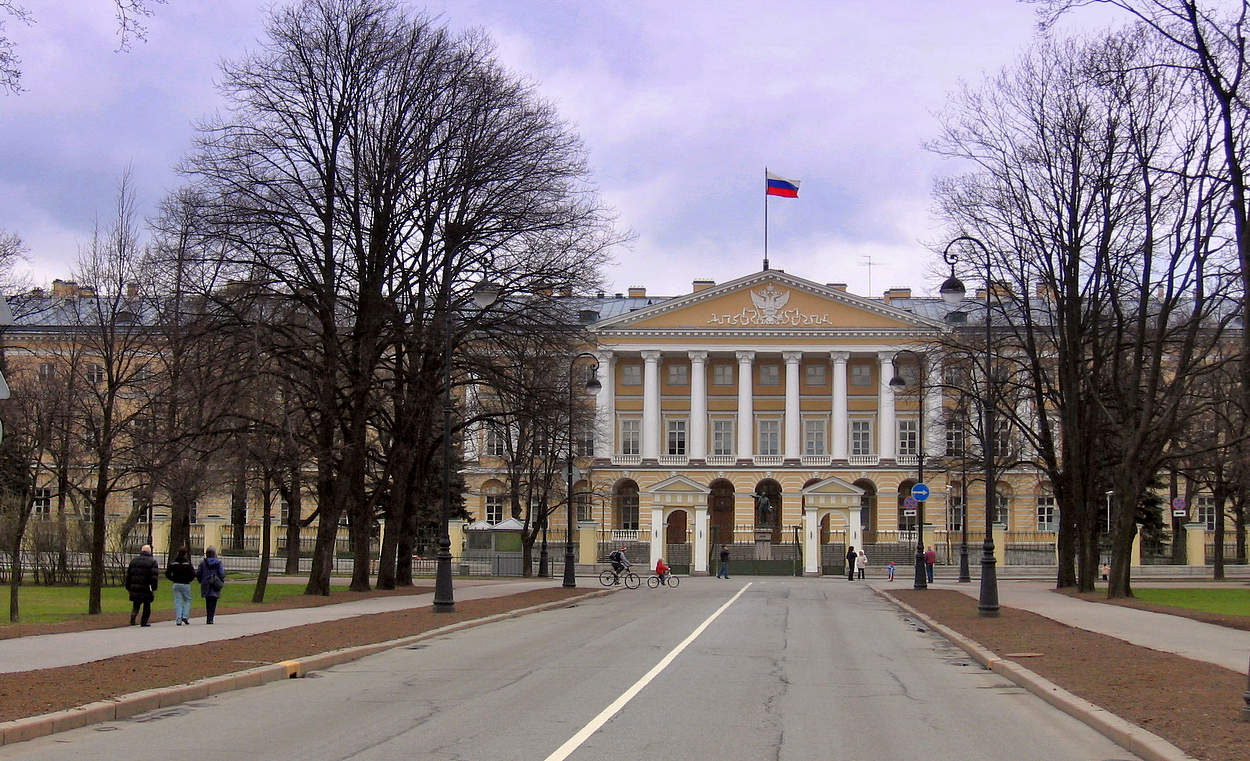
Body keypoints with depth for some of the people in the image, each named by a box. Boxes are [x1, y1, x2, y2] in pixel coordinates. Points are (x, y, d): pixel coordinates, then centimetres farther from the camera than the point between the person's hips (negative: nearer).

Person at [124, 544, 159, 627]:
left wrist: (128, 587, 16)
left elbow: (128, 575, 11)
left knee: (135, 606, 10)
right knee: (147, 607, 12)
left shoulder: (134, 560, 10)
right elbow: (154, 576, -13)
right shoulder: (152, 561, -3)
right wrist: (154, 588, -12)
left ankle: (133, 616, -17)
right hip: (146, 589, -3)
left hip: (134, 589, 3)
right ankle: (144, 622, 9)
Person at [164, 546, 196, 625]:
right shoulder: (188, 563, -8)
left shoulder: (173, 563, 2)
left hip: (176, 584, 3)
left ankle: (178, 620, -1)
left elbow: (167, 574, 1)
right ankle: (185, 616, -3)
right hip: (185, 585, -3)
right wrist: (189, 580, 5)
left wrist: (174, 579, 11)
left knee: (177, 602, 6)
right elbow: (193, 574, -13)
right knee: (187, 600, 12)